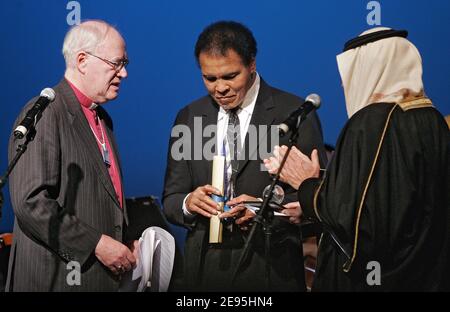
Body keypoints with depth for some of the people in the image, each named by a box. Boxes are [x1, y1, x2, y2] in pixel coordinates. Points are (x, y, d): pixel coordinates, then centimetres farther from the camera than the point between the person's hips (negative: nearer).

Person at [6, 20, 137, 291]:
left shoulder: (102, 119, 17)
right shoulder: (45, 114, -11)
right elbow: (31, 201, -20)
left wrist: (126, 245, 5)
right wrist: (96, 243, -18)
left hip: (106, 274, 8)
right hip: (58, 277, -8)